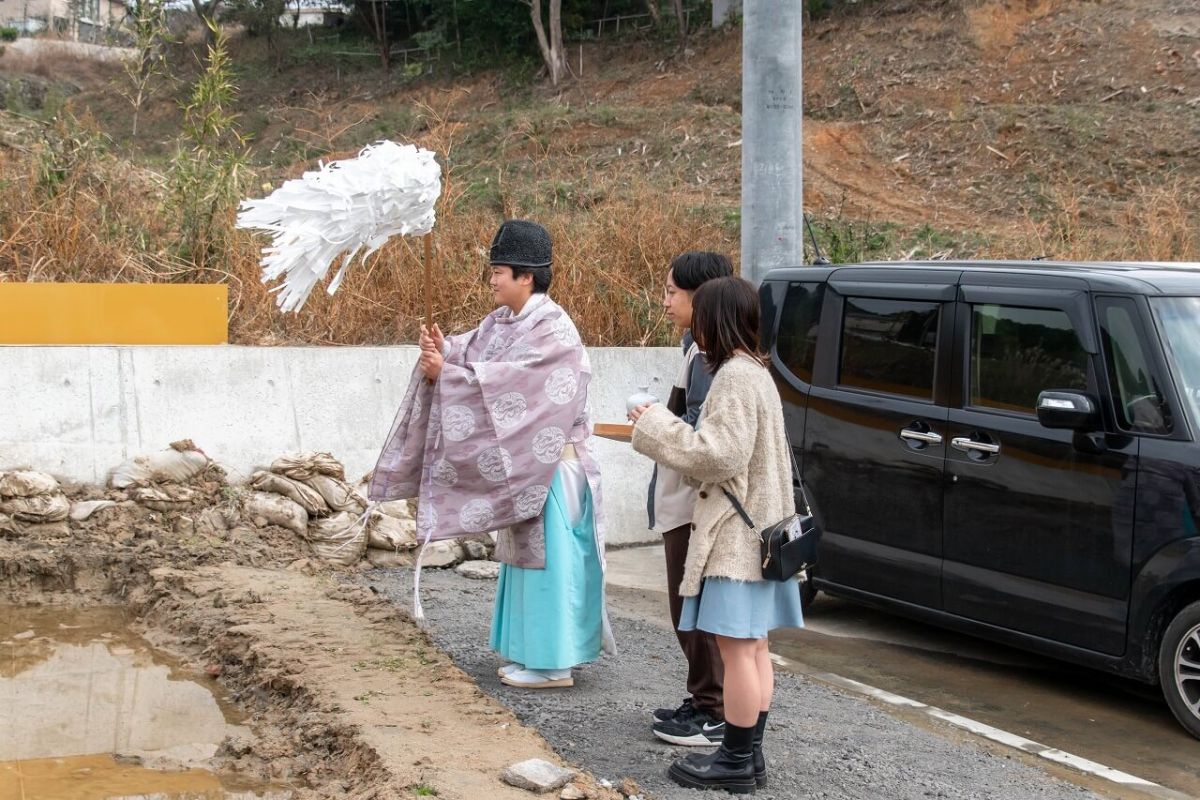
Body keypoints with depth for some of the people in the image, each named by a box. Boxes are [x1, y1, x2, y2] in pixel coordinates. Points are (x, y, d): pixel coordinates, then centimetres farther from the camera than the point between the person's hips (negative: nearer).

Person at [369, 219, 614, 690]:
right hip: (518, 462, 9)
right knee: (524, 552, 14)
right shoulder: (501, 321, 10)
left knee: (547, 555, -4)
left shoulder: (552, 329, -16)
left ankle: (553, 662, 2)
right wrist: (442, 352, -20)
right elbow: (470, 356, 1)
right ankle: (532, 651, 24)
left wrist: (448, 373, -25)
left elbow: (508, 383, -25)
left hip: (548, 464, -9)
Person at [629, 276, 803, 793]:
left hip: (735, 535, -10)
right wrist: (663, 428, 12)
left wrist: (656, 427, -12)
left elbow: (722, 456, -21)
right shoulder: (755, 372, 15)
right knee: (752, 646, 12)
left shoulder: (734, 377, -16)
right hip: (755, 529, 10)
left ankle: (736, 760, 0)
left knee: (735, 646, -5)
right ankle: (749, 753, 19)